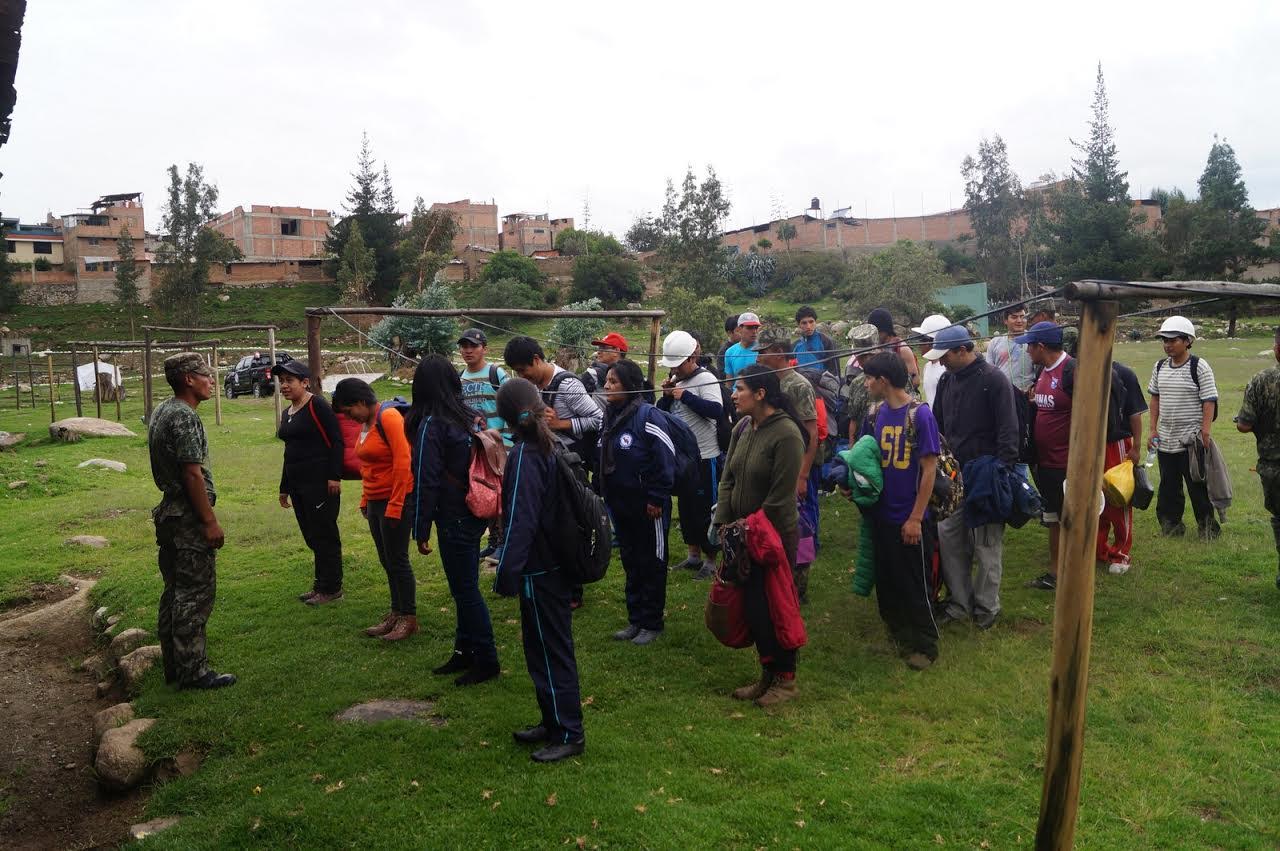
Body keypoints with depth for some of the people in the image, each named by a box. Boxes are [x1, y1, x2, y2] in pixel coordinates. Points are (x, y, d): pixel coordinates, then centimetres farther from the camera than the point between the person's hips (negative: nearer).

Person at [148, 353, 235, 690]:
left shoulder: (160, 412, 14)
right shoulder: (185, 417, -18)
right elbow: (193, 474, -22)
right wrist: (210, 521, -19)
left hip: (168, 514, 10)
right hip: (189, 519, -10)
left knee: (175, 592, 15)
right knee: (195, 595, -4)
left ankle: (174, 665, 24)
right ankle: (193, 671, 2)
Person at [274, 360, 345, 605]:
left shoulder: (317, 406, -11)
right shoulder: (287, 413, 16)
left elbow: (336, 441, -16)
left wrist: (335, 476, -21)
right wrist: (284, 487, 26)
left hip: (320, 483, -9)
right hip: (298, 484, 9)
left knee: (324, 535, -1)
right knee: (311, 536, 14)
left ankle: (331, 588, 8)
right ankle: (321, 584, 24)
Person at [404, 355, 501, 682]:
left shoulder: (431, 425, -16)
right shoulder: (471, 417, 4)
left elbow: (426, 482, -16)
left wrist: (421, 530, -9)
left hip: (454, 520, -8)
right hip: (475, 514, 8)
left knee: (465, 591, 3)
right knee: (465, 587, 18)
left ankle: (486, 661, 12)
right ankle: (464, 652, 29)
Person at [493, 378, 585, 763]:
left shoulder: (525, 456, -20)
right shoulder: (552, 446, 6)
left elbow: (520, 519, -22)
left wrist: (506, 573, -17)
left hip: (540, 570, -9)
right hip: (557, 561, 9)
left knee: (549, 651, 2)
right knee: (548, 648, 19)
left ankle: (569, 734, 13)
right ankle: (553, 722, 31)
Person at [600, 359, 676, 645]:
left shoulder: (647, 416, -18)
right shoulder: (610, 415, 6)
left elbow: (665, 459, -18)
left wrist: (656, 498, -17)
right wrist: (603, 494, 13)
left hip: (647, 505, -8)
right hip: (620, 503, 8)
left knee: (651, 563, 6)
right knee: (630, 562, 16)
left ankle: (652, 623, 18)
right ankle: (635, 619, 28)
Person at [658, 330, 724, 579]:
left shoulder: (706, 379, -14)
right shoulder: (675, 380, 8)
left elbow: (717, 410, -28)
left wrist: (685, 396, -25)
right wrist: (667, 395, -8)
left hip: (705, 456, -8)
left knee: (705, 509, 0)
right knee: (685, 506, 16)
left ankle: (710, 559, 12)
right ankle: (694, 555, 29)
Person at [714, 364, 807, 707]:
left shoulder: (786, 434, -20)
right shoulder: (742, 427, 3)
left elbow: (780, 496, -20)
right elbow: (728, 478, 8)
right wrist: (723, 522, 0)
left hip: (775, 535, -7)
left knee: (773, 606, 2)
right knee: (751, 604, 13)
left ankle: (786, 679, 21)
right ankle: (768, 674, 29)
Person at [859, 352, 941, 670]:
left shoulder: (920, 414, -14)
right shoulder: (876, 414, 3)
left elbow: (929, 469, -14)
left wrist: (916, 518, -15)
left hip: (910, 519, -6)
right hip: (882, 514, 6)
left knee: (915, 585, 5)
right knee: (887, 582, 15)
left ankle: (924, 645, 21)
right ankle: (899, 635, 33)